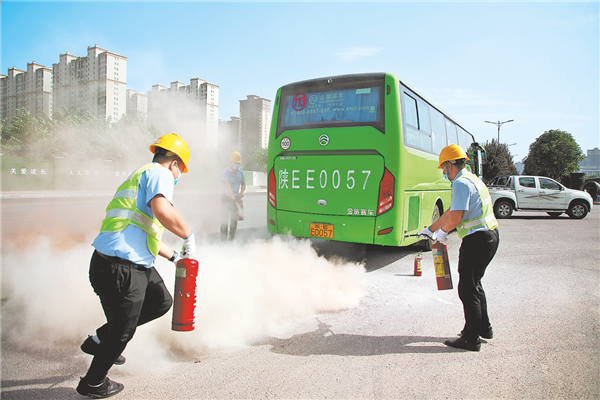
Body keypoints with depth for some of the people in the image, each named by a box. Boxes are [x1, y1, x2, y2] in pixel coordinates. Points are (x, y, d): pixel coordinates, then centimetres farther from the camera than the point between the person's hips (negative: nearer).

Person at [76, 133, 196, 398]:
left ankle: (100, 341, 30)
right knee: (123, 331, 7)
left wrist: (174, 256, 36)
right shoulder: (160, 173, -7)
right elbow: (162, 210, -28)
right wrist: (188, 236, -13)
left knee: (161, 302, 20)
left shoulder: (140, 176, 25)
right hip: (120, 267, -10)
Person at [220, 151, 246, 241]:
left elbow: (243, 185, 13)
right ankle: (223, 239, 1)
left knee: (234, 220, 5)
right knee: (225, 219, -4)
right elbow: (226, 184, -23)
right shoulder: (225, 172, -9)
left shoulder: (240, 173, 6)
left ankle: (232, 239, 13)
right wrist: (232, 195, -38)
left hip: (236, 198, 4)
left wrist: (241, 192, -9)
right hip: (226, 197, -4)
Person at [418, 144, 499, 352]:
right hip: (490, 235, 11)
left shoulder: (461, 183, -16)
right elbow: (451, 211, 21)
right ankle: (483, 328, 34)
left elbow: (455, 217, -23)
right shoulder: (471, 179, 17)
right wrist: (430, 229, 24)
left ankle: (471, 339, 8)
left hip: (477, 240, -11)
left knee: (467, 289, -2)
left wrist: (442, 231, -3)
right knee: (474, 284, 22)